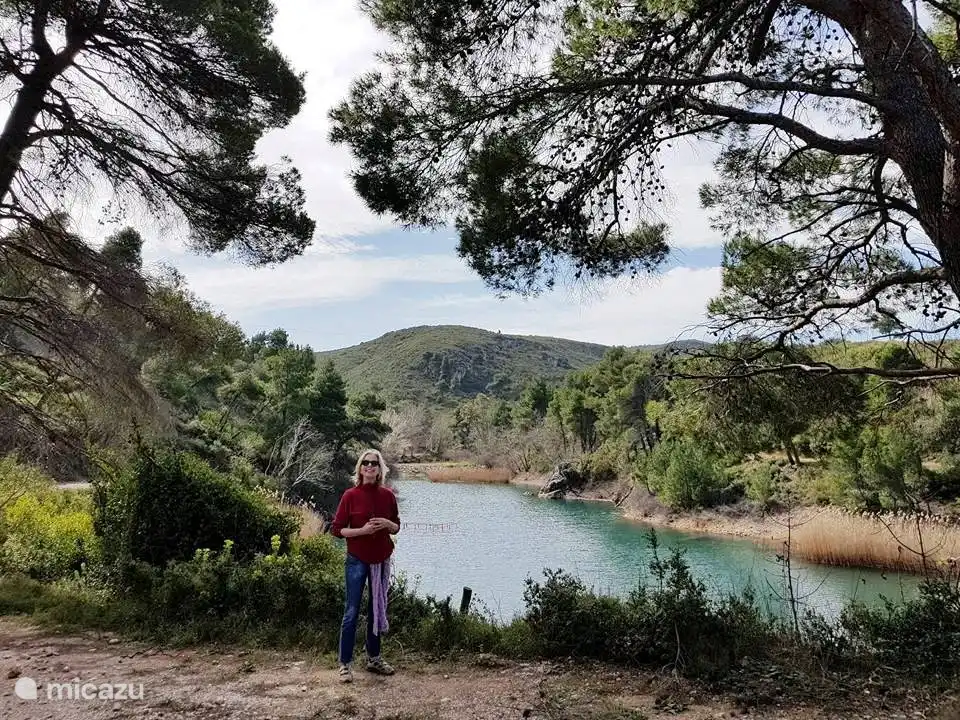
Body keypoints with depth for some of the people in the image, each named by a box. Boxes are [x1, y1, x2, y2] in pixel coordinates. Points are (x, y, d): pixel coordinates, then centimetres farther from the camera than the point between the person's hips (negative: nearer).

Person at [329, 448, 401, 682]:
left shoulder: (388, 495, 1)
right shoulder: (351, 495, -9)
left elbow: (396, 527, 10)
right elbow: (336, 529, -7)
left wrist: (388, 524, -12)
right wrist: (362, 530, -20)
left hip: (382, 560, 4)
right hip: (357, 561, -4)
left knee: (377, 610, 13)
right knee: (352, 612, -1)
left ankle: (373, 658, 26)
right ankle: (345, 664, 9)